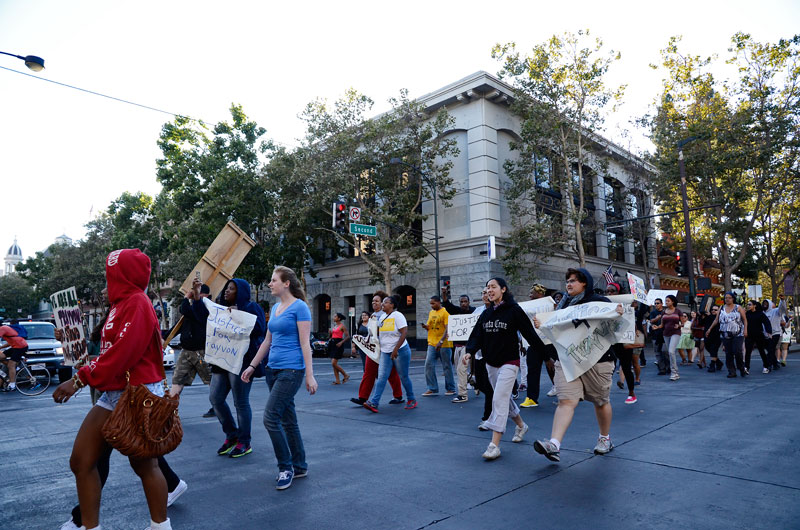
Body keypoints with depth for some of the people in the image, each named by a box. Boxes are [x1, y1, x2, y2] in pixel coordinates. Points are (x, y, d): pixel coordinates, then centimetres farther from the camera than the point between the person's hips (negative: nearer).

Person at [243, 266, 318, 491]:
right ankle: (300, 466, 23)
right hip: (274, 369, 8)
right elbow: (267, 341, 20)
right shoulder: (275, 308, 14)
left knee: (271, 417, -12)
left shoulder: (299, 307, -10)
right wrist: (252, 366, 18)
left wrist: (310, 376, -16)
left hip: (291, 370, -8)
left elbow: (305, 343, -13)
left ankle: (286, 467, 4)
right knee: (287, 420, 12)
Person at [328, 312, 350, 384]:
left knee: (334, 363, -13)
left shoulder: (342, 326, -6)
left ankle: (346, 375, 3)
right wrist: (330, 332, 2)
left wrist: (341, 342, -22)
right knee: (334, 363, 5)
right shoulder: (334, 326, 16)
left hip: (338, 344, -8)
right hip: (332, 343, 8)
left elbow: (348, 336, -11)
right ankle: (337, 380, 10)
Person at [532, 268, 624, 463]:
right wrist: (542, 325, 6)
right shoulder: (565, 304, 15)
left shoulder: (599, 302, -1)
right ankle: (554, 445, -20)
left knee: (601, 402, 13)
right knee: (566, 401, -9)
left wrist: (618, 315, -23)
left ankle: (605, 439, 36)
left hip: (597, 360, -3)